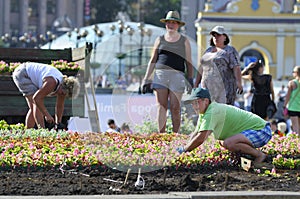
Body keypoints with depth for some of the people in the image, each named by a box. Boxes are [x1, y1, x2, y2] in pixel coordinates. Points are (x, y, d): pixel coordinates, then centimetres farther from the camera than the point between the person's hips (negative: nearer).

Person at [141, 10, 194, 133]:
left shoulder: (184, 41, 11)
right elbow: (152, 61, 16)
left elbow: (189, 63, 9)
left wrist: (191, 81, 0)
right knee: (161, 107, -4)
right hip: (160, 74, 2)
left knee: (175, 108, -7)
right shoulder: (160, 40, 15)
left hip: (177, 76, -2)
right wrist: (146, 79, 10)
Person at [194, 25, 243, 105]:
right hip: (208, 87, 6)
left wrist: (239, 83, -27)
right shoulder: (209, 50, 18)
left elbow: (236, 68, -13)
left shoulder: (230, 51, -2)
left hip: (224, 87, -6)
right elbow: (201, 69, 20)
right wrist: (196, 85, 16)